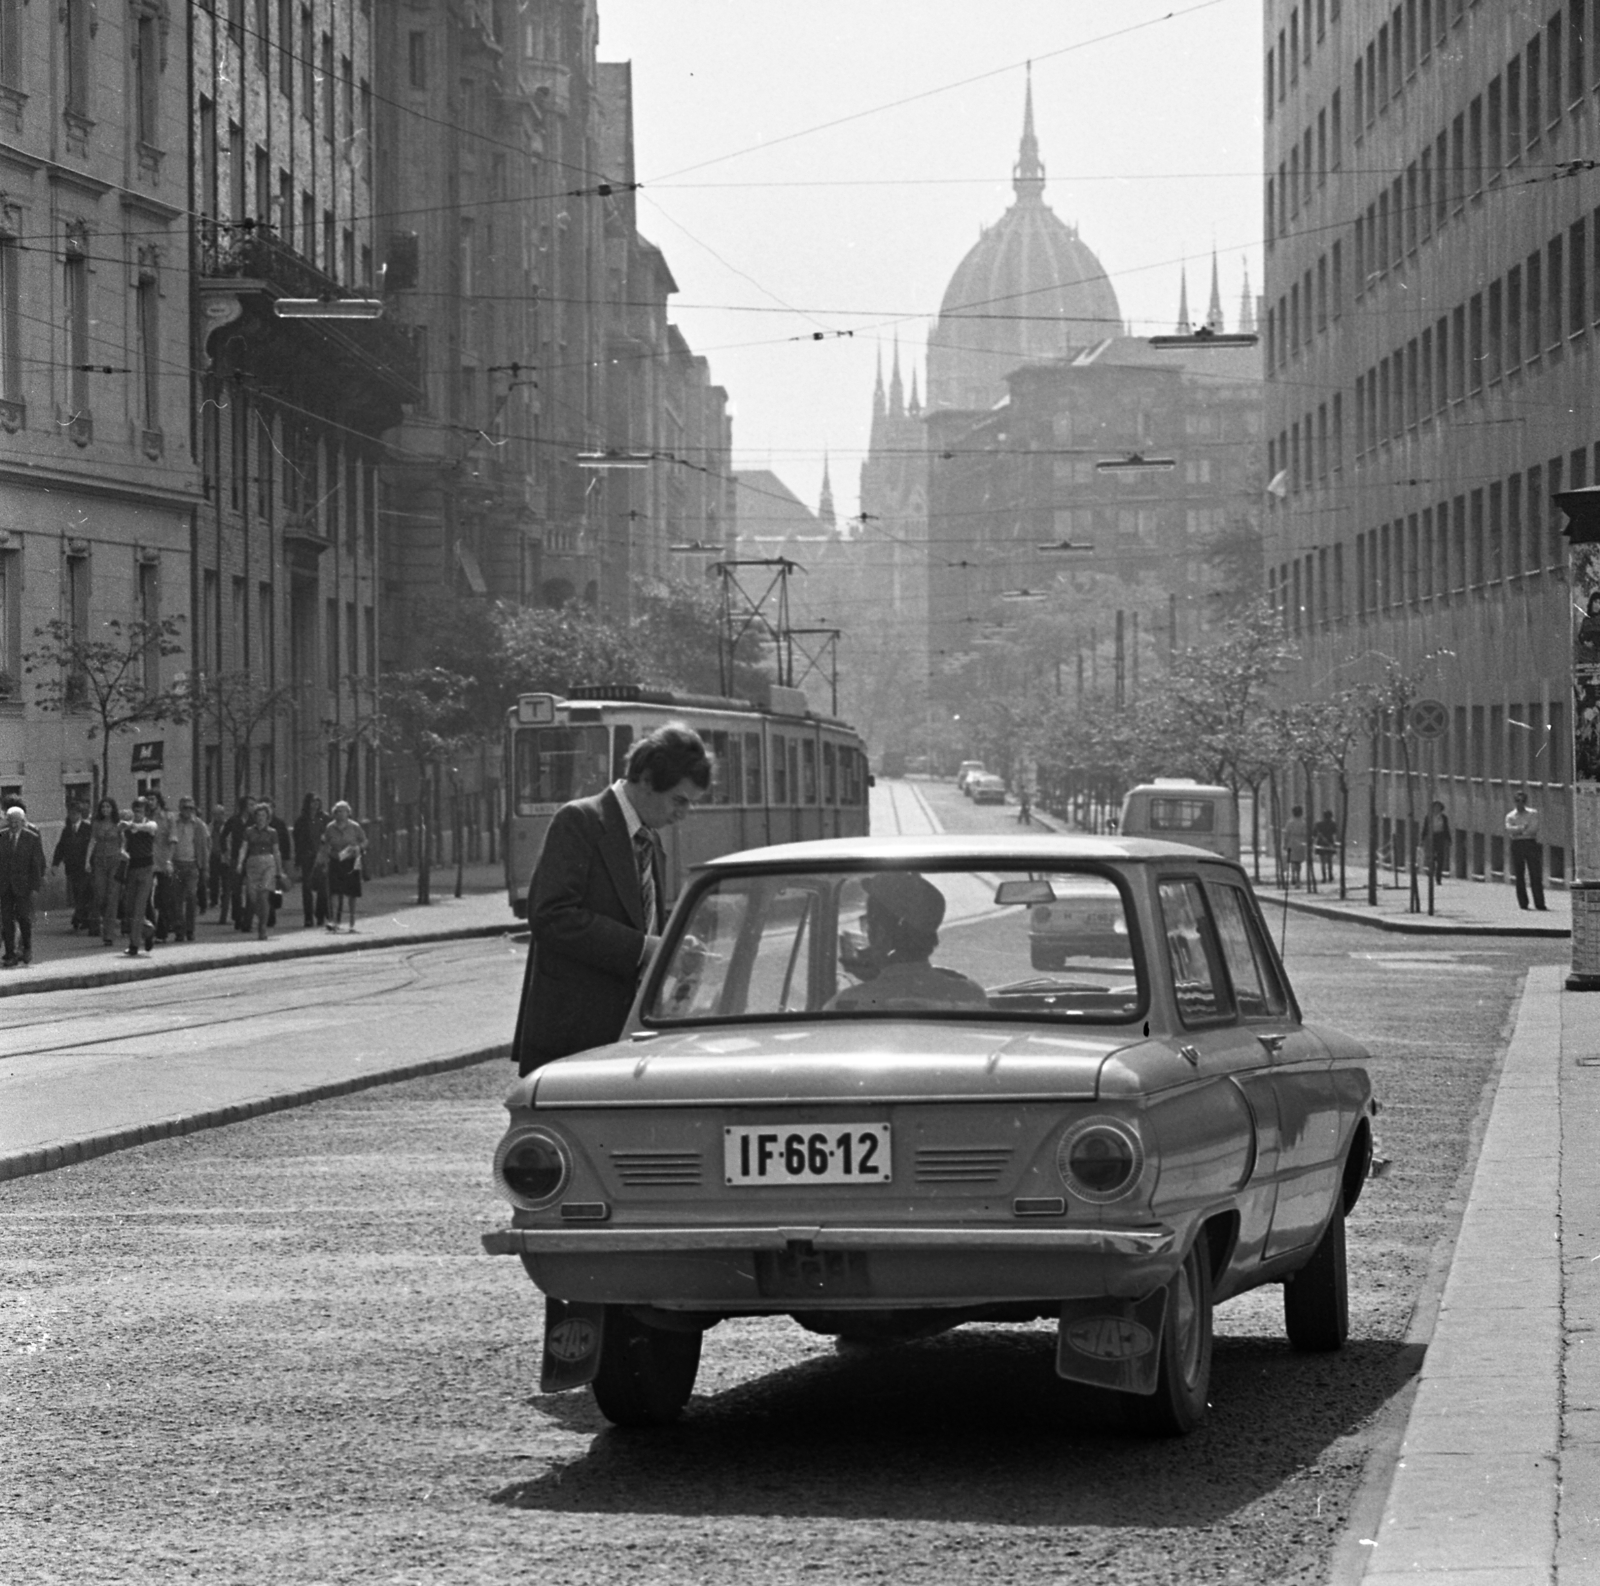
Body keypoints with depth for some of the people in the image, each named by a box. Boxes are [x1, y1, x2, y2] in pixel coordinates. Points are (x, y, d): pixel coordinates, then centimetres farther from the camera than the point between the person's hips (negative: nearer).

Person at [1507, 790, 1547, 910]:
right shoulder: (1510, 816, 11)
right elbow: (1509, 830, -6)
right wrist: (1522, 828, -16)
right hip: (1517, 845, 1)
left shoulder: (1533, 813, 8)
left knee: (1535, 874, -7)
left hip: (1531, 843, -1)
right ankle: (1522, 903, 5)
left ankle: (1539, 903, -8)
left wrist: (1517, 831, -8)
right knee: (1519, 875, 0)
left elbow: (1534, 829, -5)